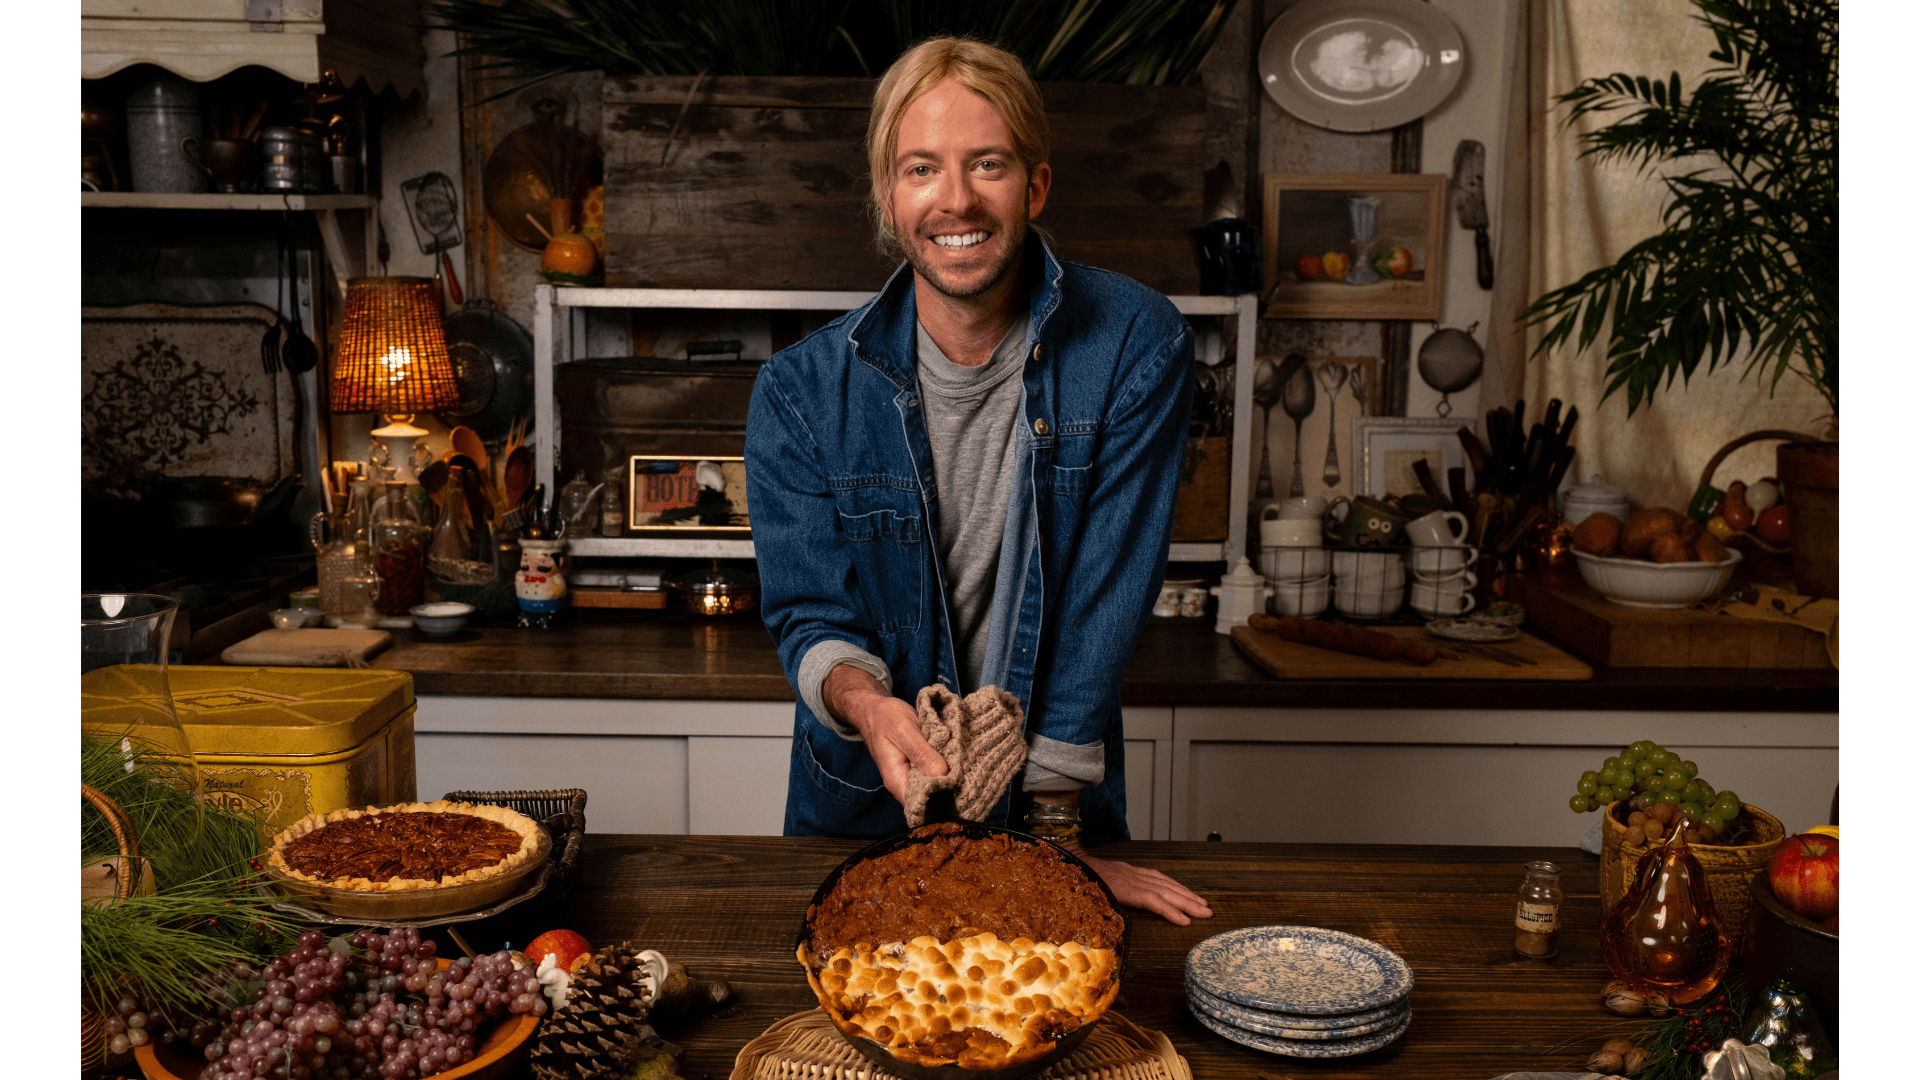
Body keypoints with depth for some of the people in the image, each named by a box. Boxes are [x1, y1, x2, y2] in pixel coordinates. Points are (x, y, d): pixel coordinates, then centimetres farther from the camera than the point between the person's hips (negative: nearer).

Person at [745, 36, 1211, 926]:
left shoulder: (1135, 348, -12)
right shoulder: (800, 392, -9)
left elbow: (1102, 599, -15)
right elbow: (809, 614, -6)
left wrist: (1055, 822, -18)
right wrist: (862, 700, -30)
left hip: (1060, 812, -1)